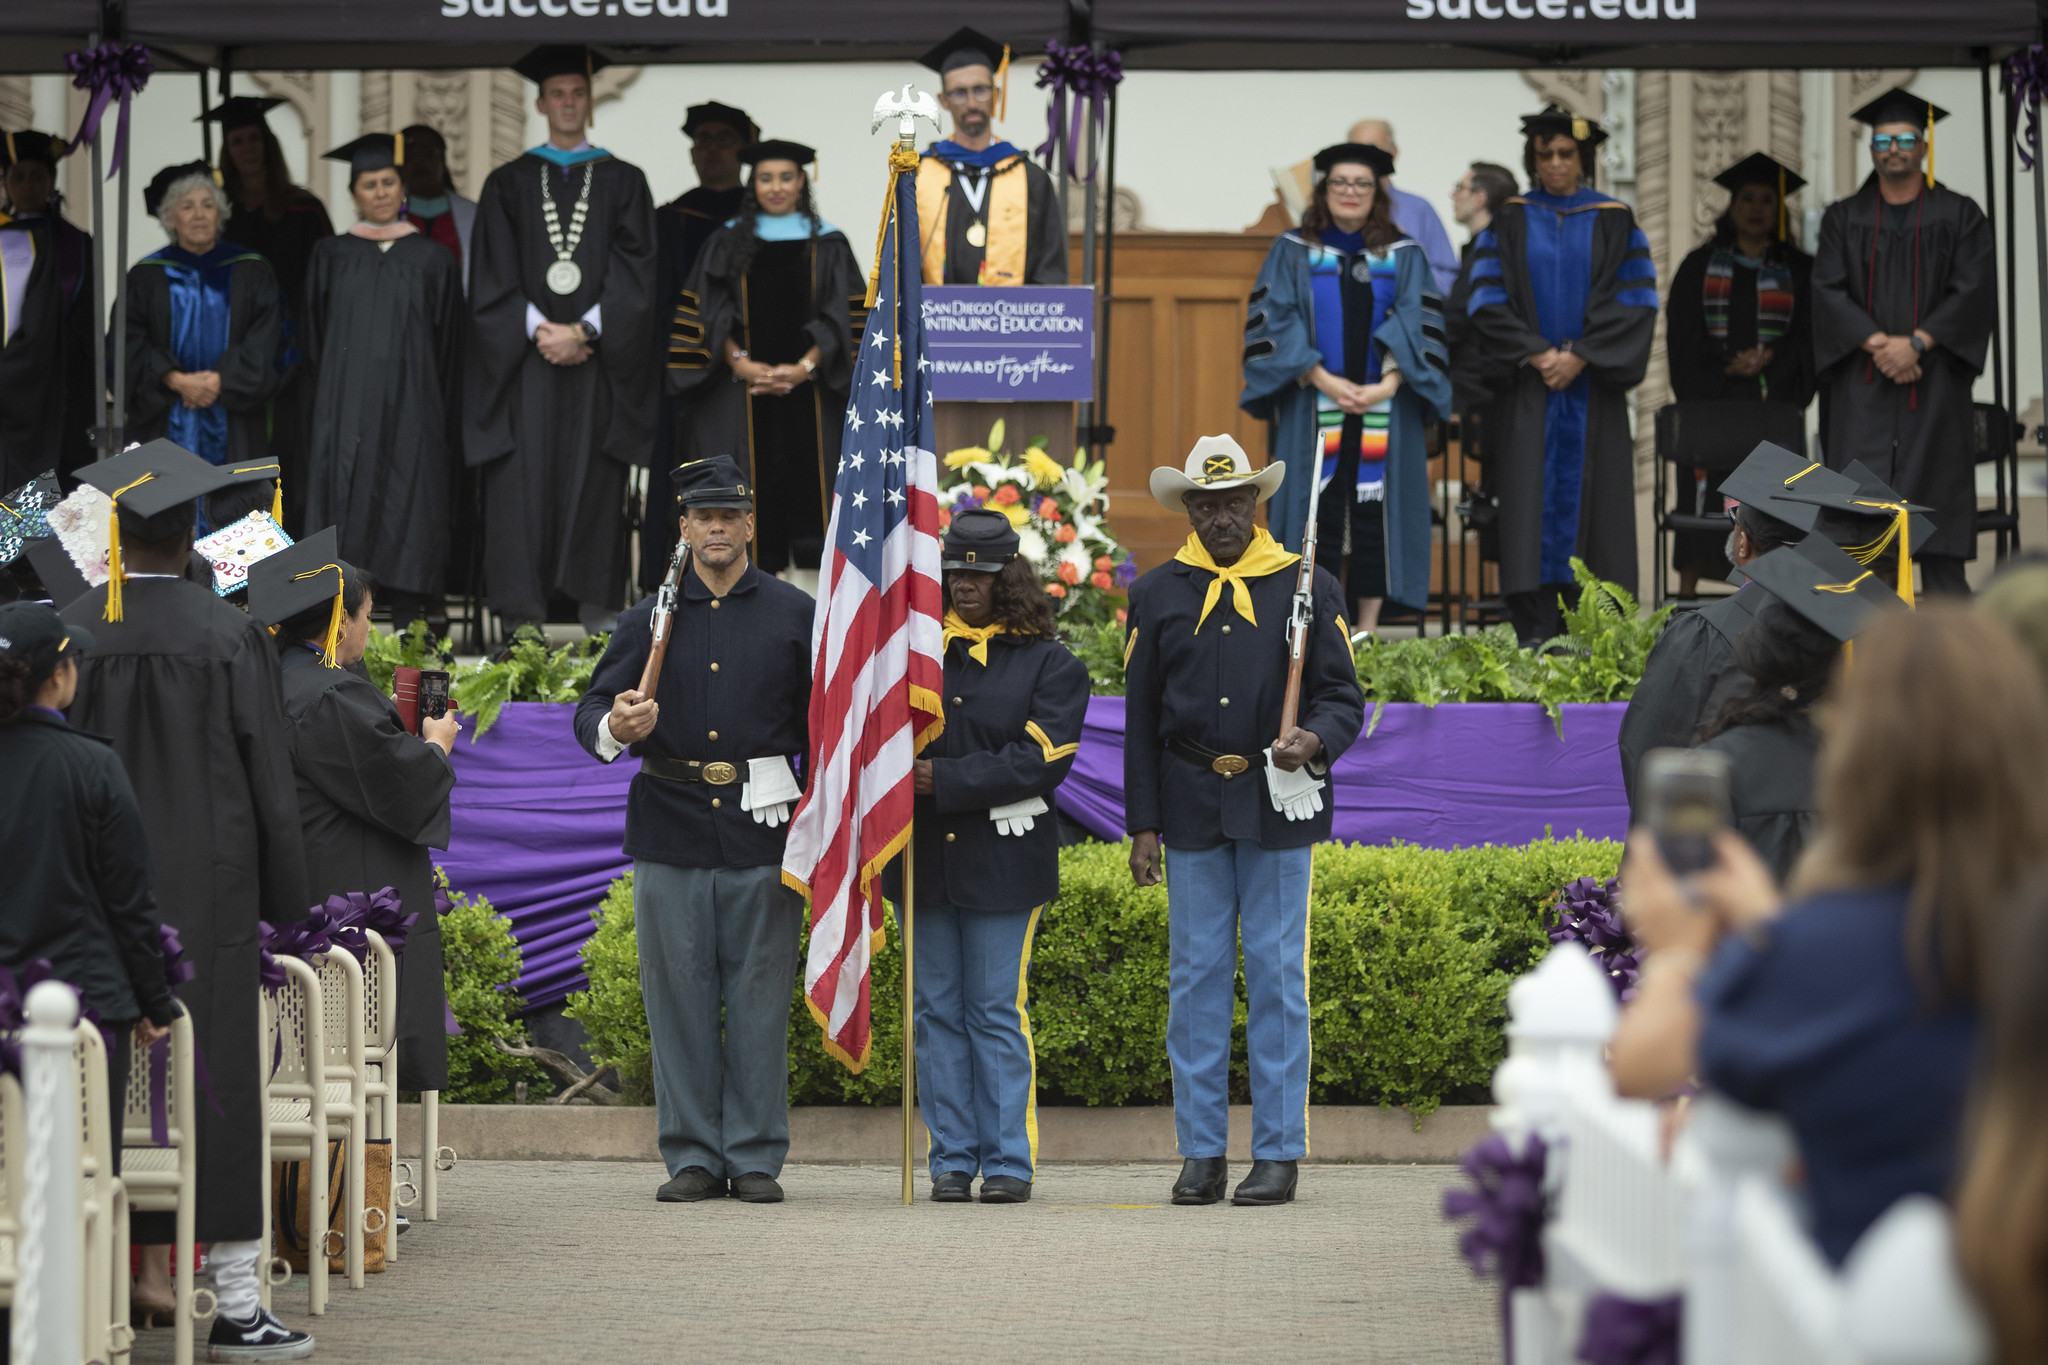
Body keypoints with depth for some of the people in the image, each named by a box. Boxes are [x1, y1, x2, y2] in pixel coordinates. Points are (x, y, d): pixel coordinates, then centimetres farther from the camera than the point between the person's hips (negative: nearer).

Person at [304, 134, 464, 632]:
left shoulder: (432, 259, 8)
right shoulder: (331, 256, 10)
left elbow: (448, 345, 8)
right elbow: (315, 340, 11)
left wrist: (447, 419, 2)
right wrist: (321, 412, 3)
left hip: (410, 406, 0)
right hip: (345, 403, 1)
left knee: (408, 506, -4)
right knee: (345, 500, -5)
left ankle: (409, 627, -3)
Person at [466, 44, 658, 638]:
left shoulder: (624, 182, 10)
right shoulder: (509, 183, 11)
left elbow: (634, 274, 1)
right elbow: (493, 276, 3)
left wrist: (585, 332, -12)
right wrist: (538, 330, -12)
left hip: (599, 356, 0)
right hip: (525, 360, 0)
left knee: (595, 477, -2)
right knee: (523, 474, -5)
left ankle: (595, 599, 3)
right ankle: (522, 609, -4)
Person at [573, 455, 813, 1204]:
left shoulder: (794, 614, 8)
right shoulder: (649, 619, 10)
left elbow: (821, 723, 10)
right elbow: (592, 709, 7)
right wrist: (614, 729, -18)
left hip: (761, 833, -1)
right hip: (671, 833, 1)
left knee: (760, 997, -1)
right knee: (678, 996, 1)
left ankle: (755, 1156, 6)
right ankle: (692, 1156, 8)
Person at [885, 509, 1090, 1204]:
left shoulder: (1050, 663, -1)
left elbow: (1039, 761, -11)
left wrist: (944, 781, -16)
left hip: (1003, 859, -4)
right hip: (925, 854, 4)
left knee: (997, 1010, -3)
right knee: (938, 1008, 5)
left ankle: (1009, 1162, 3)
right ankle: (952, 1160, 10)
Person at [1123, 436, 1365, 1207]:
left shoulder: (1308, 589, 5)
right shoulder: (1157, 595, 10)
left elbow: (1343, 698, 4)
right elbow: (1140, 720, 9)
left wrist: (1313, 741, -19)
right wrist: (1141, 824, 2)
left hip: (1277, 807, -2)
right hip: (1192, 811, 2)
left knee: (1277, 975, 0)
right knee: (1196, 977, 3)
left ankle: (1279, 1152, 5)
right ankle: (1201, 1153, 8)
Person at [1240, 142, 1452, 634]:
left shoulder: (1403, 256, 10)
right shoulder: (1293, 251, 7)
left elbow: (1418, 329, 2)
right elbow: (1274, 322, -2)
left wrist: (1387, 386, -14)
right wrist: (1323, 380, -14)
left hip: (1383, 409, 1)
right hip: (1312, 407, -1)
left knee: (1376, 512, -1)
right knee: (1315, 511, -5)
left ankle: (1369, 627, 3)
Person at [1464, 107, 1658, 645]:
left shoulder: (1615, 222, 7)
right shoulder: (1509, 222, 8)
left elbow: (1634, 303, 0)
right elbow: (1488, 302, 2)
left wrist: (1580, 356, -11)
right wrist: (1537, 354, -11)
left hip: (1593, 388, 0)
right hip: (1528, 390, 0)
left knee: (1591, 498, -2)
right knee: (1531, 502, -6)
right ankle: (1534, 636, -8)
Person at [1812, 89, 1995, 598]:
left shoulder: (1959, 216, 7)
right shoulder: (1844, 218, 11)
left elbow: (1974, 291, -4)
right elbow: (1829, 290, 0)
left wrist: (1916, 343, -15)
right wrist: (1877, 344, -15)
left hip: (1934, 382, -1)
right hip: (1862, 383, 1)